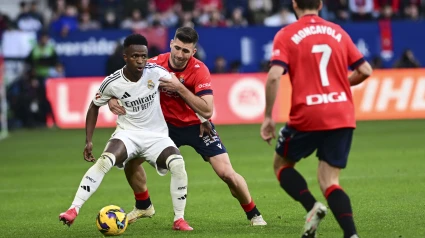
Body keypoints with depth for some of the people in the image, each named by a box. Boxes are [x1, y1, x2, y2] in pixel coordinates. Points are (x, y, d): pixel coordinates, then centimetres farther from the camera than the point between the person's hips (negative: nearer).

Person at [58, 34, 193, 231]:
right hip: (128, 133, -1)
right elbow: (94, 106, 5)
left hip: (156, 135, 1)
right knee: (104, 161, -30)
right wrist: (88, 141, 0)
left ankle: (179, 219, -11)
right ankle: (73, 210, -28)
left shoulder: (156, 72, -13)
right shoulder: (112, 82, -12)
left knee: (178, 164, -27)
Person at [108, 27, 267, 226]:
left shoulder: (199, 70, -24)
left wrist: (179, 87, -37)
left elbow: (207, 111, -32)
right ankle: (143, 205, 18)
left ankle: (253, 215, 10)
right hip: (167, 124, 3)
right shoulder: (156, 64, -16)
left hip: (197, 125, -3)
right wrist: (113, 100, -28)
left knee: (226, 173, -14)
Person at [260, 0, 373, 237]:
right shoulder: (338, 32, 11)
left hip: (307, 117, -3)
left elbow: (274, 76, -13)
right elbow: (365, 71, 10)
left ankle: (312, 205, -6)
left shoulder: (286, 35, 0)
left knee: (282, 164, 20)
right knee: (330, 181, 8)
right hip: (343, 117, 3)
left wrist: (268, 117, -5)